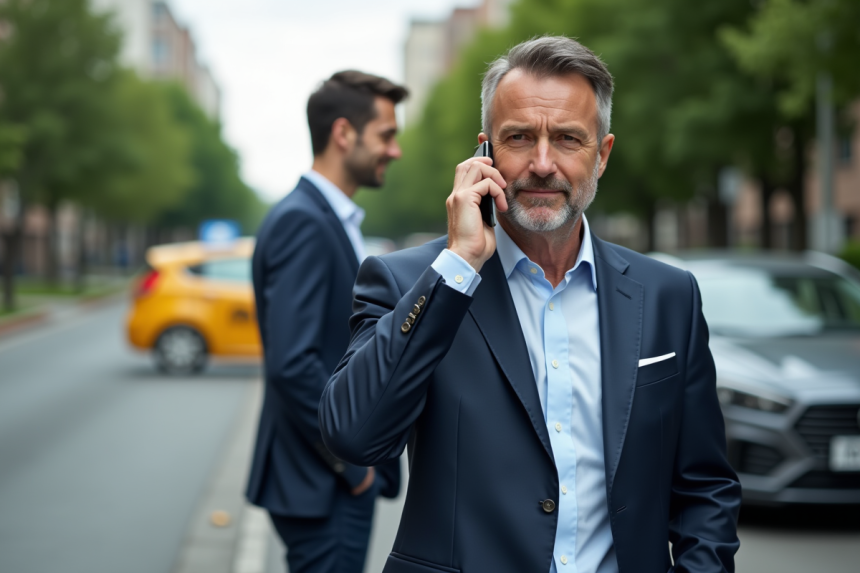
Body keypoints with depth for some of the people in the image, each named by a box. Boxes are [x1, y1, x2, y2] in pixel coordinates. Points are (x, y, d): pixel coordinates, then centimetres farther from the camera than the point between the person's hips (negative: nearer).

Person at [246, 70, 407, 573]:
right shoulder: (301, 223, -17)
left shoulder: (335, 221, 15)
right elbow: (292, 363, -26)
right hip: (322, 489, -10)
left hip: (349, 479, 10)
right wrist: (349, 463, -17)